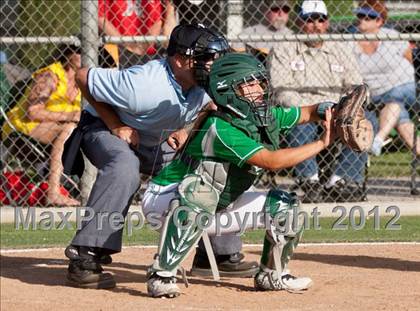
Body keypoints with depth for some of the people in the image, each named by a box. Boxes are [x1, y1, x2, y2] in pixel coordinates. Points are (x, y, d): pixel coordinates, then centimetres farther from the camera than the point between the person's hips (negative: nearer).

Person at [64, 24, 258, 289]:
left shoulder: (204, 87, -15)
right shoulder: (143, 85, -38)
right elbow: (83, 77, -28)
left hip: (156, 144, 8)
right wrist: (115, 126, -25)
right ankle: (84, 258, -39)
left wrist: (181, 130, -7)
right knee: (125, 168, -39)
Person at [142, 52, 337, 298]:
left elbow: (307, 113, 8)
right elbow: (272, 161, -37)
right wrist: (323, 143, -33)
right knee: (200, 190, -42)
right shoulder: (221, 129, -31)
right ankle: (162, 275, -34)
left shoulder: (268, 117, -5)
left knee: (284, 205, 0)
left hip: (217, 207, 8)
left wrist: (329, 112, -16)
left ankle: (272, 275, 20)